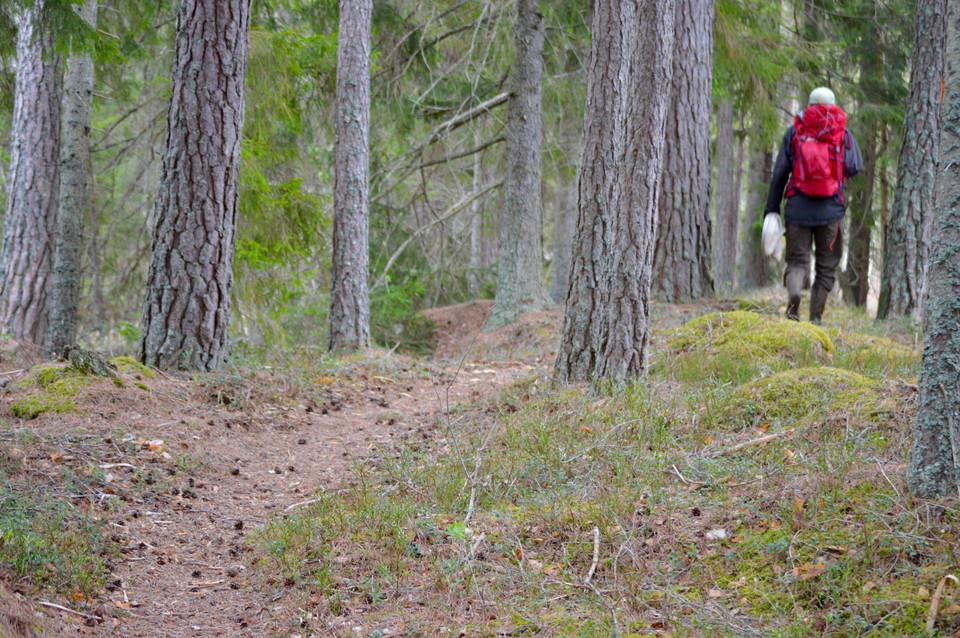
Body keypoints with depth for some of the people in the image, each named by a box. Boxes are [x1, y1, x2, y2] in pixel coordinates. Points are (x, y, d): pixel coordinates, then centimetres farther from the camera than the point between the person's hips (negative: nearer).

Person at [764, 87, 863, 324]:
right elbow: (855, 166, -6)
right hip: (831, 210, 0)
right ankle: (815, 320, 4)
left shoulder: (794, 132, 6)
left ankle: (793, 293, -27)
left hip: (797, 208, 0)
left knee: (797, 261, 5)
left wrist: (771, 210, 4)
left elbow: (779, 173, 2)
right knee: (826, 267, 10)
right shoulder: (843, 133, 5)